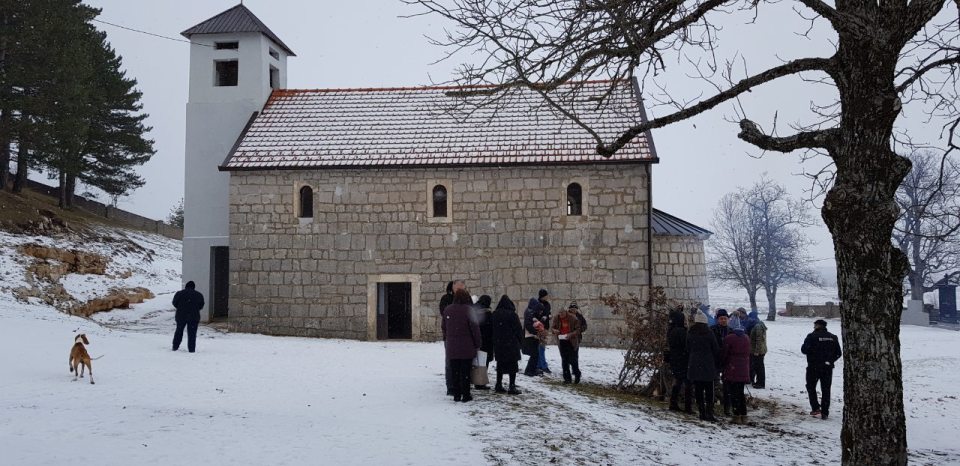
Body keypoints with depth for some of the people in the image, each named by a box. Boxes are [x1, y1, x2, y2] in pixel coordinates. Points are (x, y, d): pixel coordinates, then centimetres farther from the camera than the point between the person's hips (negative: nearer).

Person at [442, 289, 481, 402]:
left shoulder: (447, 310, 3)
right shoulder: (468, 310, -12)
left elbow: (443, 327, 11)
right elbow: (475, 329, -11)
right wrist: (477, 344, -2)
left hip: (451, 347, 4)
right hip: (466, 347, -4)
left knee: (454, 372, 10)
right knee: (465, 371, 3)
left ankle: (456, 395, 12)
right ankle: (466, 395, 5)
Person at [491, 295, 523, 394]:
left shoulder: (494, 314, 4)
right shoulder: (512, 314, -13)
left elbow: (491, 329, 10)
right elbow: (518, 329, -9)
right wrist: (520, 340, 4)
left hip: (498, 344, 5)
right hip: (511, 344, -5)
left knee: (500, 365, 14)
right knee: (513, 365, 0)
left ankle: (499, 385, 16)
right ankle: (512, 387, -3)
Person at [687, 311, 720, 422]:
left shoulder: (690, 334, 4)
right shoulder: (709, 333, -7)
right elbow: (716, 350, -2)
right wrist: (717, 363, 10)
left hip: (694, 366, 3)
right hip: (708, 366, -3)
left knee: (698, 390, 8)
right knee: (709, 390, -1)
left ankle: (702, 412, 8)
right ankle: (709, 412, -7)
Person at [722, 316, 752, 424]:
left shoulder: (729, 338, -13)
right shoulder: (746, 338, 7)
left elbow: (723, 354, -8)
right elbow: (748, 354, 14)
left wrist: (722, 366, 8)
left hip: (731, 371, -6)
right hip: (744, 371, 6)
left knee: (733, 393, 0)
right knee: (741, 393, 15)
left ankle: (737, 416, -3)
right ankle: (744, 415, 15)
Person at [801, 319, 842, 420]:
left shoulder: (812, 336, -11)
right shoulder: (833, 337, 5)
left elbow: (804, 350, -17)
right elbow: (838, 353, 7)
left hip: (814, 367, -4)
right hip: (828, 368, 4)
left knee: (811, 387, 14)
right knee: (826, 390, 10)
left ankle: (815, 408, 3)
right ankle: (825, 412, 8)